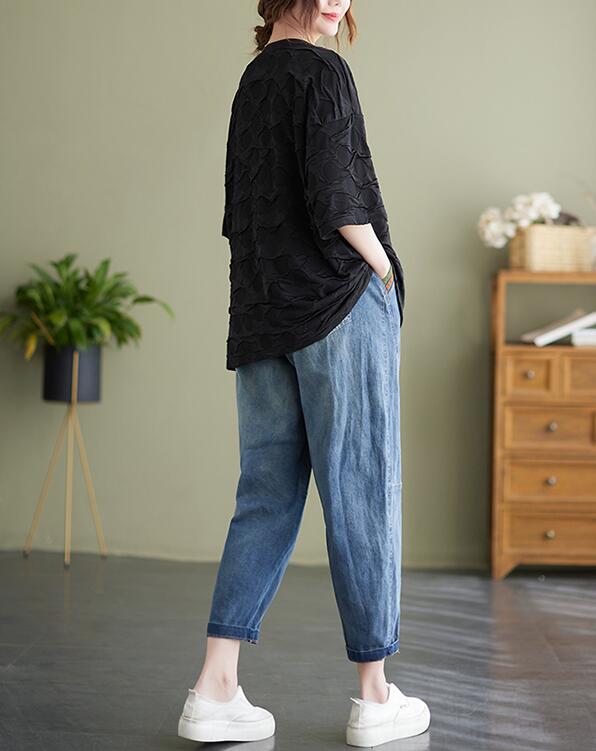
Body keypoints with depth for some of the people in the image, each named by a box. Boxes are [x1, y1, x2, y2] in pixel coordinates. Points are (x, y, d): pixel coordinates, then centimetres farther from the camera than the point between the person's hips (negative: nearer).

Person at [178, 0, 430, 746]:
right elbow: (335, 200, -16)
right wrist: (384, 272, -2)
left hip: (262, 319, 7)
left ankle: (214, 690, 2)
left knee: (267, 497, 7)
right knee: (362, 495, -1)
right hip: (341, 302, -7)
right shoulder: (322, 71, -5)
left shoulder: (251, 83, 19)